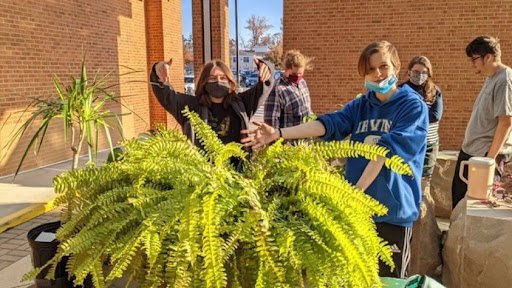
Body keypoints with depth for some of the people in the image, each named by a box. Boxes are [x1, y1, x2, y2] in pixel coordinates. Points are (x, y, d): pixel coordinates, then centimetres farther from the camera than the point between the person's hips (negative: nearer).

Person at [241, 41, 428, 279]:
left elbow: (387, 151, -18)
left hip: (393, 208, -5)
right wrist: (278, 133, -20)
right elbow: (328, 123, -7)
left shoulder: (413, 106, -7)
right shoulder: (361, 105, 8)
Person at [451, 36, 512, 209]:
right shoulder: (490, 78, 11)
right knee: (458, 195, 18)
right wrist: (468, 147, 17)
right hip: (469, 151, 9)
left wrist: (491, 157, -21)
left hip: (485, 155, -9)